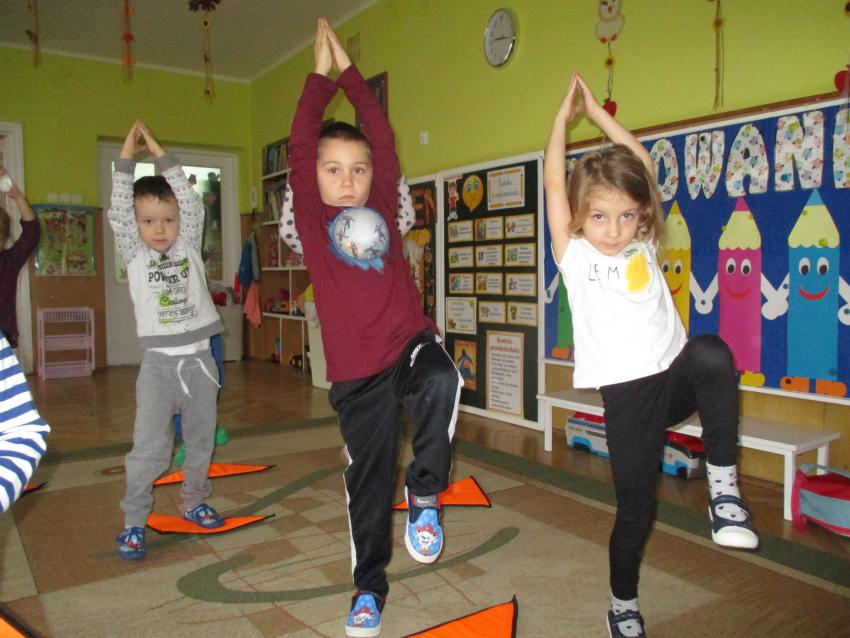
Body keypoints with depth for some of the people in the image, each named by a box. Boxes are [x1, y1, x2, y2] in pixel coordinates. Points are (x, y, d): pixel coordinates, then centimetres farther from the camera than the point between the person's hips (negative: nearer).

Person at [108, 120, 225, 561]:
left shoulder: (190, 248, 7)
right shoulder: (134, 255, 4)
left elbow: (193, 203, -4)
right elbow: (118, 212, -8)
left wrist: (160, 154, -5)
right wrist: (126, 157, -11)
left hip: (199, 359, 2)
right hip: (159, 362, -2)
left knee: (202, 440, 13)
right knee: (149, 447, -4)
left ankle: (194, 502, 31)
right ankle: (133, 521, 10)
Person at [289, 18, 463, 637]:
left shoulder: (384, 208, 7)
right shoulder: (312, 219, 2)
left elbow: (384, 138, 3)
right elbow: (301, 146, -6)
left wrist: (350, 72, 6)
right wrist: (321, 75, -2)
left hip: (411, 344, 1)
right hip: (357, 373, 0)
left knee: (443, 384, -34)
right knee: (367, 479, 9)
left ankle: (425, 495, -7)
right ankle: (369, 586, 33)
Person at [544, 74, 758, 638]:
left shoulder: (644, 248, 9)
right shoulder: (575, 258, 2)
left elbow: (642, 165, 10)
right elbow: (555, 183, -4)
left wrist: (599, 113, 15)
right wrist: (566, 114, 3)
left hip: (675, 377, 2)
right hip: (626, 394, -2)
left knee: (711, 353, -33)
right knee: (635, 508, 5)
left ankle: (723, 484, -18)